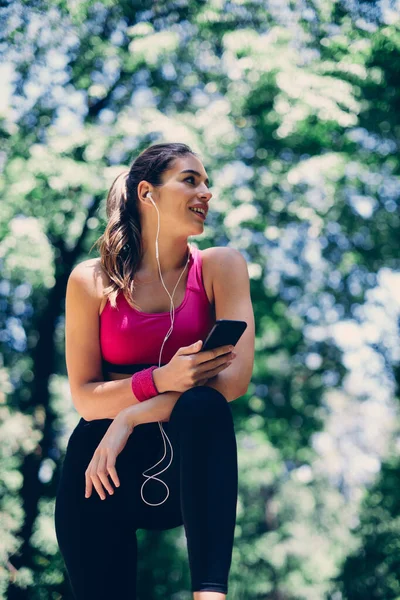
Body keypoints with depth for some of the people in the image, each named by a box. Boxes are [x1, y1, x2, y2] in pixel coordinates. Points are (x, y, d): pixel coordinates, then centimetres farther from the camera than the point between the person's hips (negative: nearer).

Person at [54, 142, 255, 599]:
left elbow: (236, 378, -12)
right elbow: (84, 398, -3)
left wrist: (131, 418, -15)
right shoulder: (92, 281, 0)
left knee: (203, 406, -33)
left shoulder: (219, 266, -1)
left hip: (186, 464, -1)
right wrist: (160, 380, -22)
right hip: (102, 465, 1)